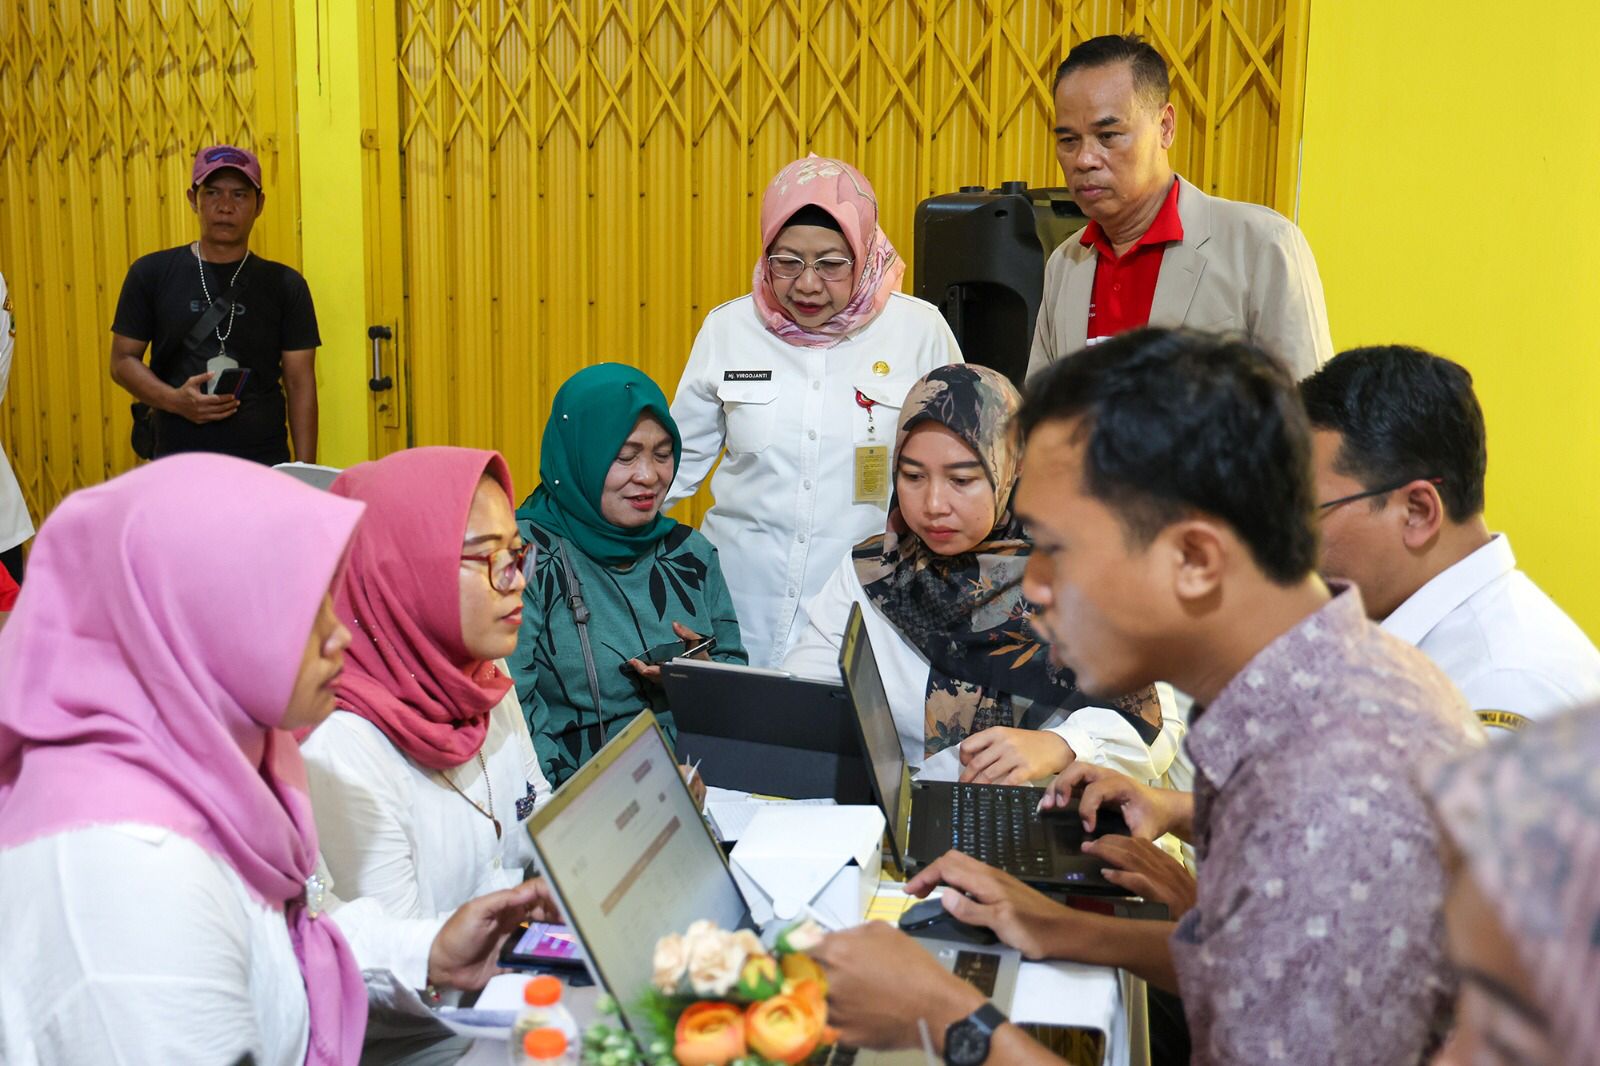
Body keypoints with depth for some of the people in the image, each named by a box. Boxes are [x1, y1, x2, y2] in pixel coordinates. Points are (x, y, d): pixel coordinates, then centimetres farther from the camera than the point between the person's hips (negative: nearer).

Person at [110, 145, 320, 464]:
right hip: (177, 463, 0)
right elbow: (123, 360, 9)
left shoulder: (285, 285, 5)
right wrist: (174, 400, -11)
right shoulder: (151, 273, 6)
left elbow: (300, 384, 3)